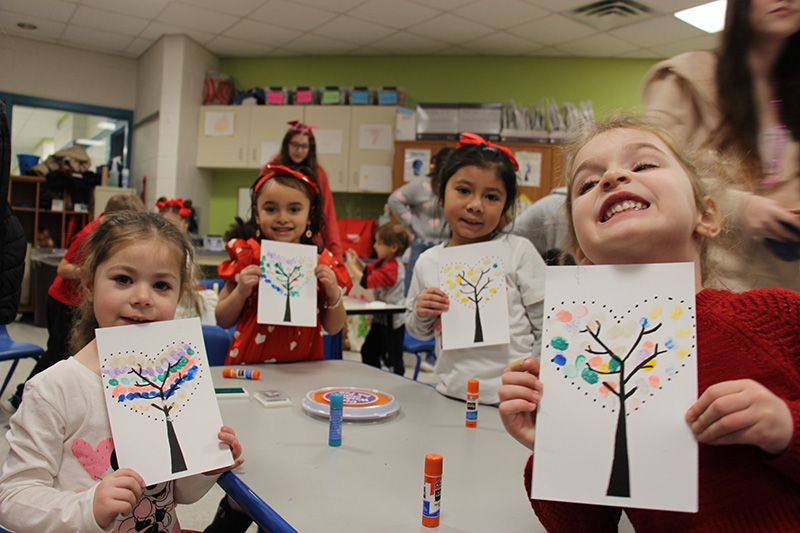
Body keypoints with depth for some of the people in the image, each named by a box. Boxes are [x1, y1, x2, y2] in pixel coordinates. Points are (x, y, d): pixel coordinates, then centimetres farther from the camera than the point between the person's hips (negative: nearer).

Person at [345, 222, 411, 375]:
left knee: (393, 358, 2)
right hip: (380, 317, 10)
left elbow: (366, 282, -30)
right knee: (368, 351, 18)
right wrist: (357, 260, 1)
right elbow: (367, 270, 20)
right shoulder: (381, 262, 2)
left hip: (393, 320, -10)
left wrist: (351, 266, -19)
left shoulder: (391, 269, -27)